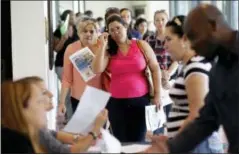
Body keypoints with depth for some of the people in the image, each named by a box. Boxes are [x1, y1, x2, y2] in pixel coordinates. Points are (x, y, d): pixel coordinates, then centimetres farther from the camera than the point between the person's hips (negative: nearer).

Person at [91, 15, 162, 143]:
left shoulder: (141, 45, 2)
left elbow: (155, 69, 3)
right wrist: (102, 46, -9)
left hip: (141, 99, -1)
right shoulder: (109, 51, 4)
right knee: (121, 142, 6)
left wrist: (157, 94, -1)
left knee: (138, 140, 4)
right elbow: (97, 70, -11)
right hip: (117, 102, 1)